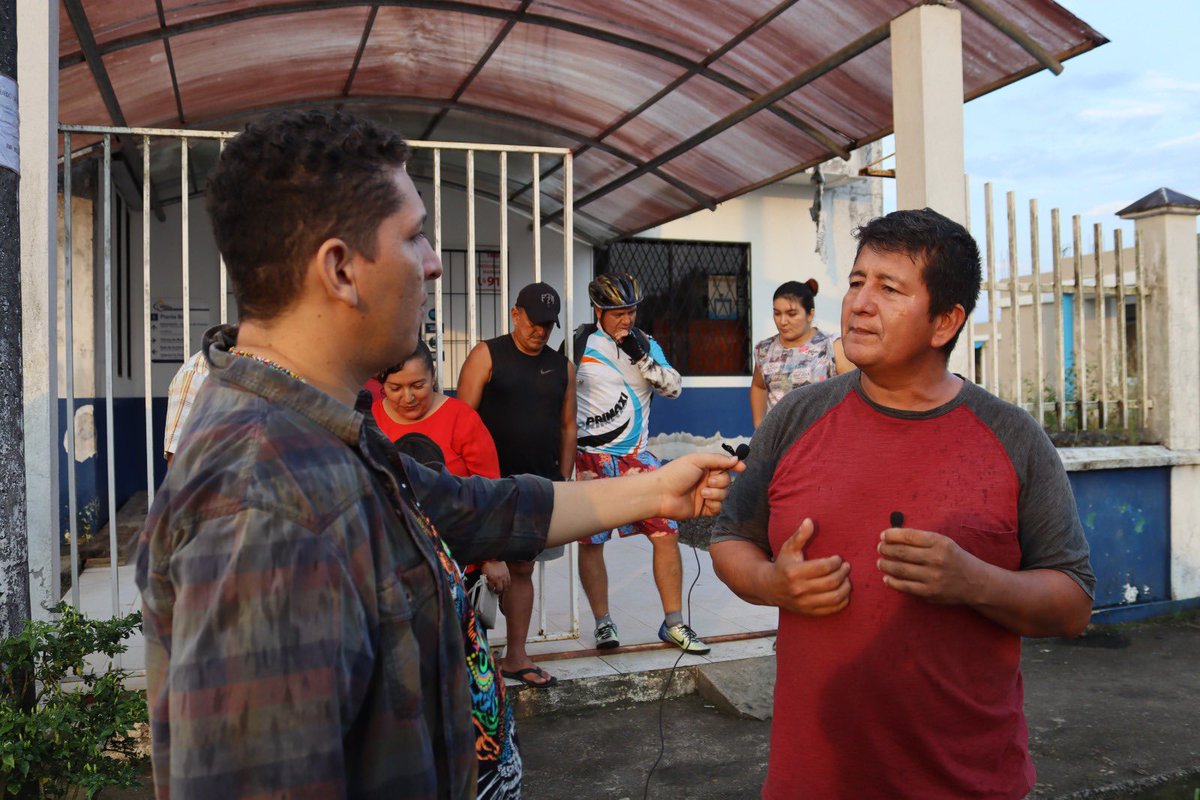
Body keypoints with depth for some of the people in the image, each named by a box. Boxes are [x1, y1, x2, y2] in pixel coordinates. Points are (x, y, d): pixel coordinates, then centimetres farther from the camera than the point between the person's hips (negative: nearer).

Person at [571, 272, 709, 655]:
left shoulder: (647, 345, 8)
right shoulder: (581, 343, -2)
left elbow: (673, 387, -3)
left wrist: (643, 358, -14)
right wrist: (575, 435, -3)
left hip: (638, 458, 3)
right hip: (592, 458, -2)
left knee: (667, 533, -3)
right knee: (589, 542, 1)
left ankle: (673, 623, 10)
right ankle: (603, 623, 17)